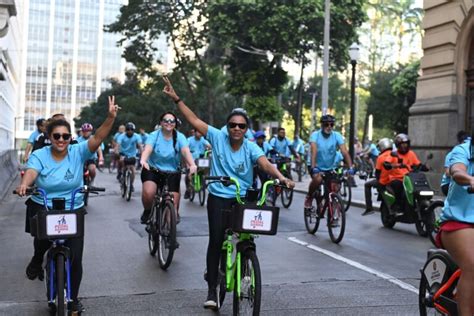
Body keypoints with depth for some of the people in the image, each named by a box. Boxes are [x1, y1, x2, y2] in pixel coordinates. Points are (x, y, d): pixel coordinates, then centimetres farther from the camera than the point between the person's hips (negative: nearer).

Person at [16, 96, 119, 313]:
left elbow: (98, 138, -18)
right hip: (42, 208, -1)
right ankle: (37, 260, 11)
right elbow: (31, 172, -23)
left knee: (75, 258, -3)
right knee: (45, 236, -28)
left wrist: (111, 118, -34)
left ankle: (73, 299, 19)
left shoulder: (78, 153, -5)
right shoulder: (39, 155, -6)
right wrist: (24, 184, -47)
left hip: (73, 211, 1)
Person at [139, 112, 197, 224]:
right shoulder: (154, 135, -10)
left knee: (173, 206, -5)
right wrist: (143, 160, -49)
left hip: (172, 172, 1)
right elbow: (147, 149, -27)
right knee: (148, 192, -28)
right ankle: (147, 211, 4)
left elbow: (186, 151, -24)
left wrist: (192, 164, -45)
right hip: (153, 169, -1)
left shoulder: (180, 137, -8)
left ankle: (175, 215, 32)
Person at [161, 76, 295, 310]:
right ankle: (212, 290, 4)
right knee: (216, 240, -5)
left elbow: (265, 164, -23)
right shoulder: (218, 137, -4)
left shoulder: (251, 147, -7)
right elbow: (194, 120, -5)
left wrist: (280, 177, -43)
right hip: (219, 197, -1)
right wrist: (176, 98, -9)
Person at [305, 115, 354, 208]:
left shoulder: (337, 136, -11)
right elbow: (314, 151, -30)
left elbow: (344, 152, -20)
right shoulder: (315, 135, -16)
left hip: (330, 168, 3)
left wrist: (350, 167, -32)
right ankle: (309, 197, -4)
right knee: (318, 179, -32)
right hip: (317, 167, -3)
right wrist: (313, 167, -44)